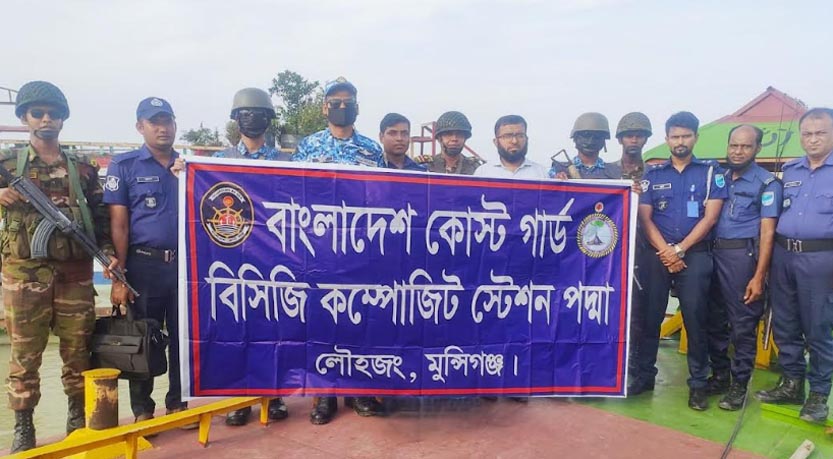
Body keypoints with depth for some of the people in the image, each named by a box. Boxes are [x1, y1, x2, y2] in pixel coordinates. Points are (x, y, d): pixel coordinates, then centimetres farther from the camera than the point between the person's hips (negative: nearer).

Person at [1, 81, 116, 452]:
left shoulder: (83, 170, 10)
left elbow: (101, 218, 10)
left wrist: (108, 253, -3)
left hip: (75, 275, 1)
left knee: (78, 351, 8)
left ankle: (78, 417, 23)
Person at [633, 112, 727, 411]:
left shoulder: (711, 172, 6)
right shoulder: (653, 175, 9)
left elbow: (710, 216, -2)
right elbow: (645, 218, 3)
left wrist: (680, 249, -9)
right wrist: (666, 251, -10)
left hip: (695, 254, -1)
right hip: (656, 253, 2)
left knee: (695, 318, 0)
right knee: (650, 316, 4)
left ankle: (698, 383, 11)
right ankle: (645, 374, 16)